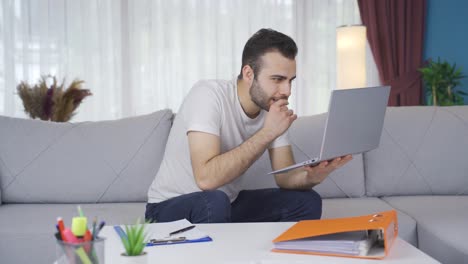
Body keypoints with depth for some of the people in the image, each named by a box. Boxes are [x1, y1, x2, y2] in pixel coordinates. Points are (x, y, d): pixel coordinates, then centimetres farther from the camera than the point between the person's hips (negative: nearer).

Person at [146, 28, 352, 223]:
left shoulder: (273, 108, -5)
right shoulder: (208, 95, -25)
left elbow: (285, 177, -5)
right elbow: (206, 177, -37)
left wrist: (315, 174, -28)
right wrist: (267, 132, -33)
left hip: (228, 204, 7)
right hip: (170, 207, -6)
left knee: (306, 202, -7)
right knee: (214, 202, -37)